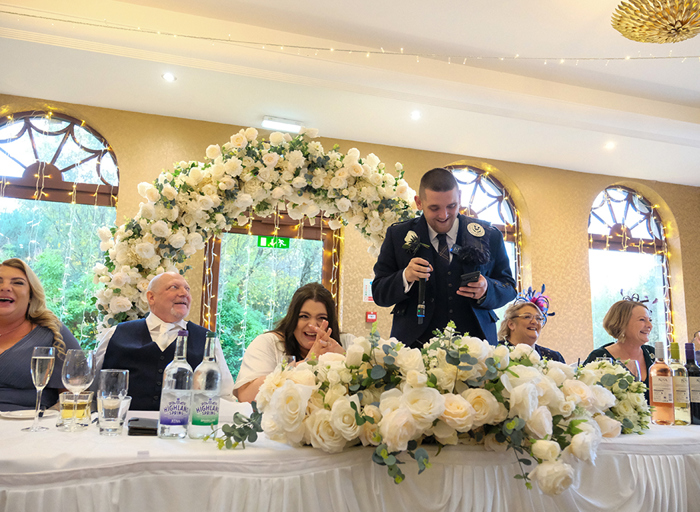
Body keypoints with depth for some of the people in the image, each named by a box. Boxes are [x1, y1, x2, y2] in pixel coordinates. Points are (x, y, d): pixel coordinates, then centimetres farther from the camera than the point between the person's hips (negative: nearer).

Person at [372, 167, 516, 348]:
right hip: (415, 346, -2)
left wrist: (486, 290, -9)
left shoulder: (489, 236, 11)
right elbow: (379, 294, 7)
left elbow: (509, 289, 13)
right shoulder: (397, 235, 9)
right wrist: (405, 278, -13)